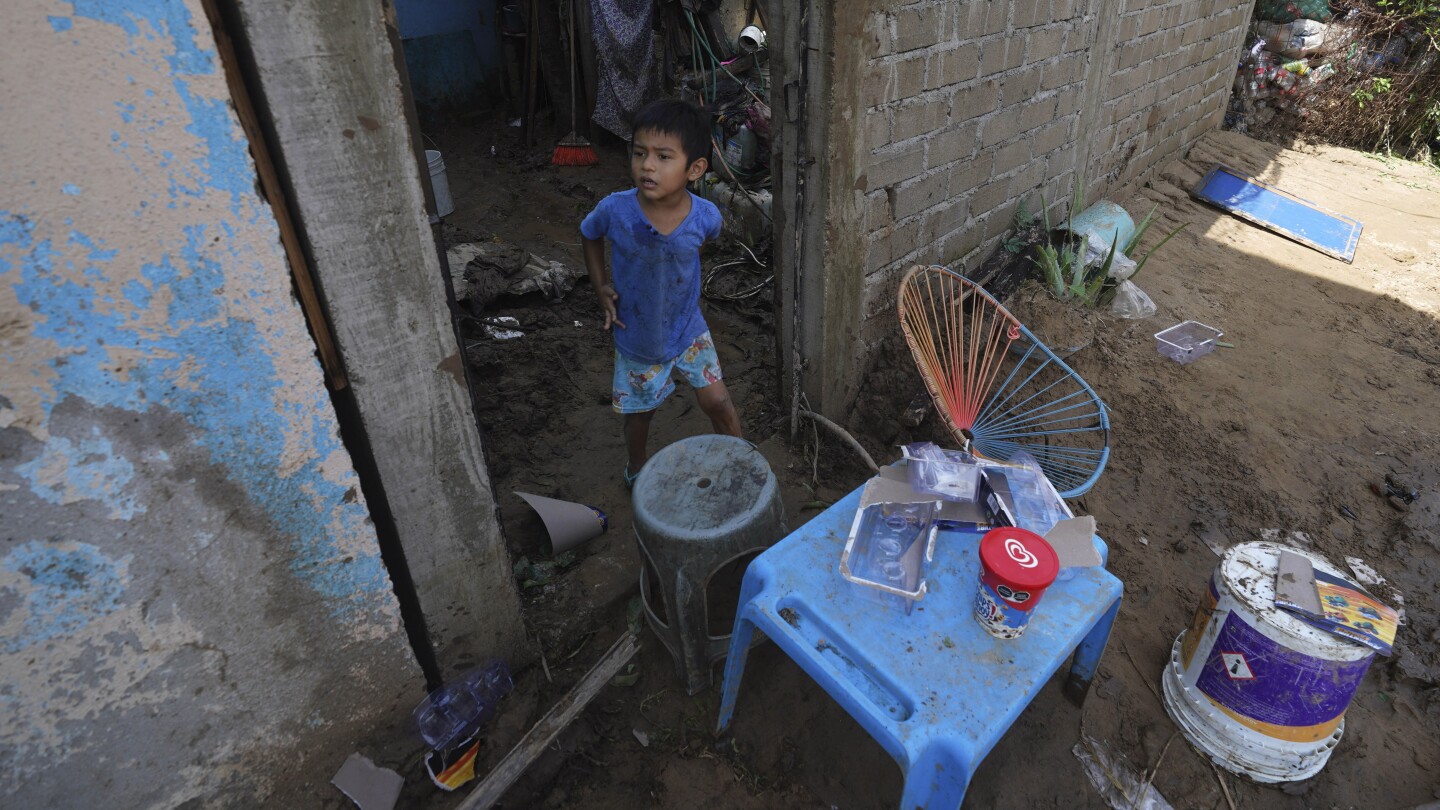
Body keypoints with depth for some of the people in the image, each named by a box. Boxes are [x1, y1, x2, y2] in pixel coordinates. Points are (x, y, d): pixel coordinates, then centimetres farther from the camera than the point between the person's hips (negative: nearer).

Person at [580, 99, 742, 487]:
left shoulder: (705, 216, -22)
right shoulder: (615, 210, -25)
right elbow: (590, 237, 0)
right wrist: (602, 288, -8)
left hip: (688, 328, 0)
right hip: (637, 335, 0)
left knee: (718, 403, 9)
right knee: (640, 410, 20)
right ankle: (636, 465, 50)